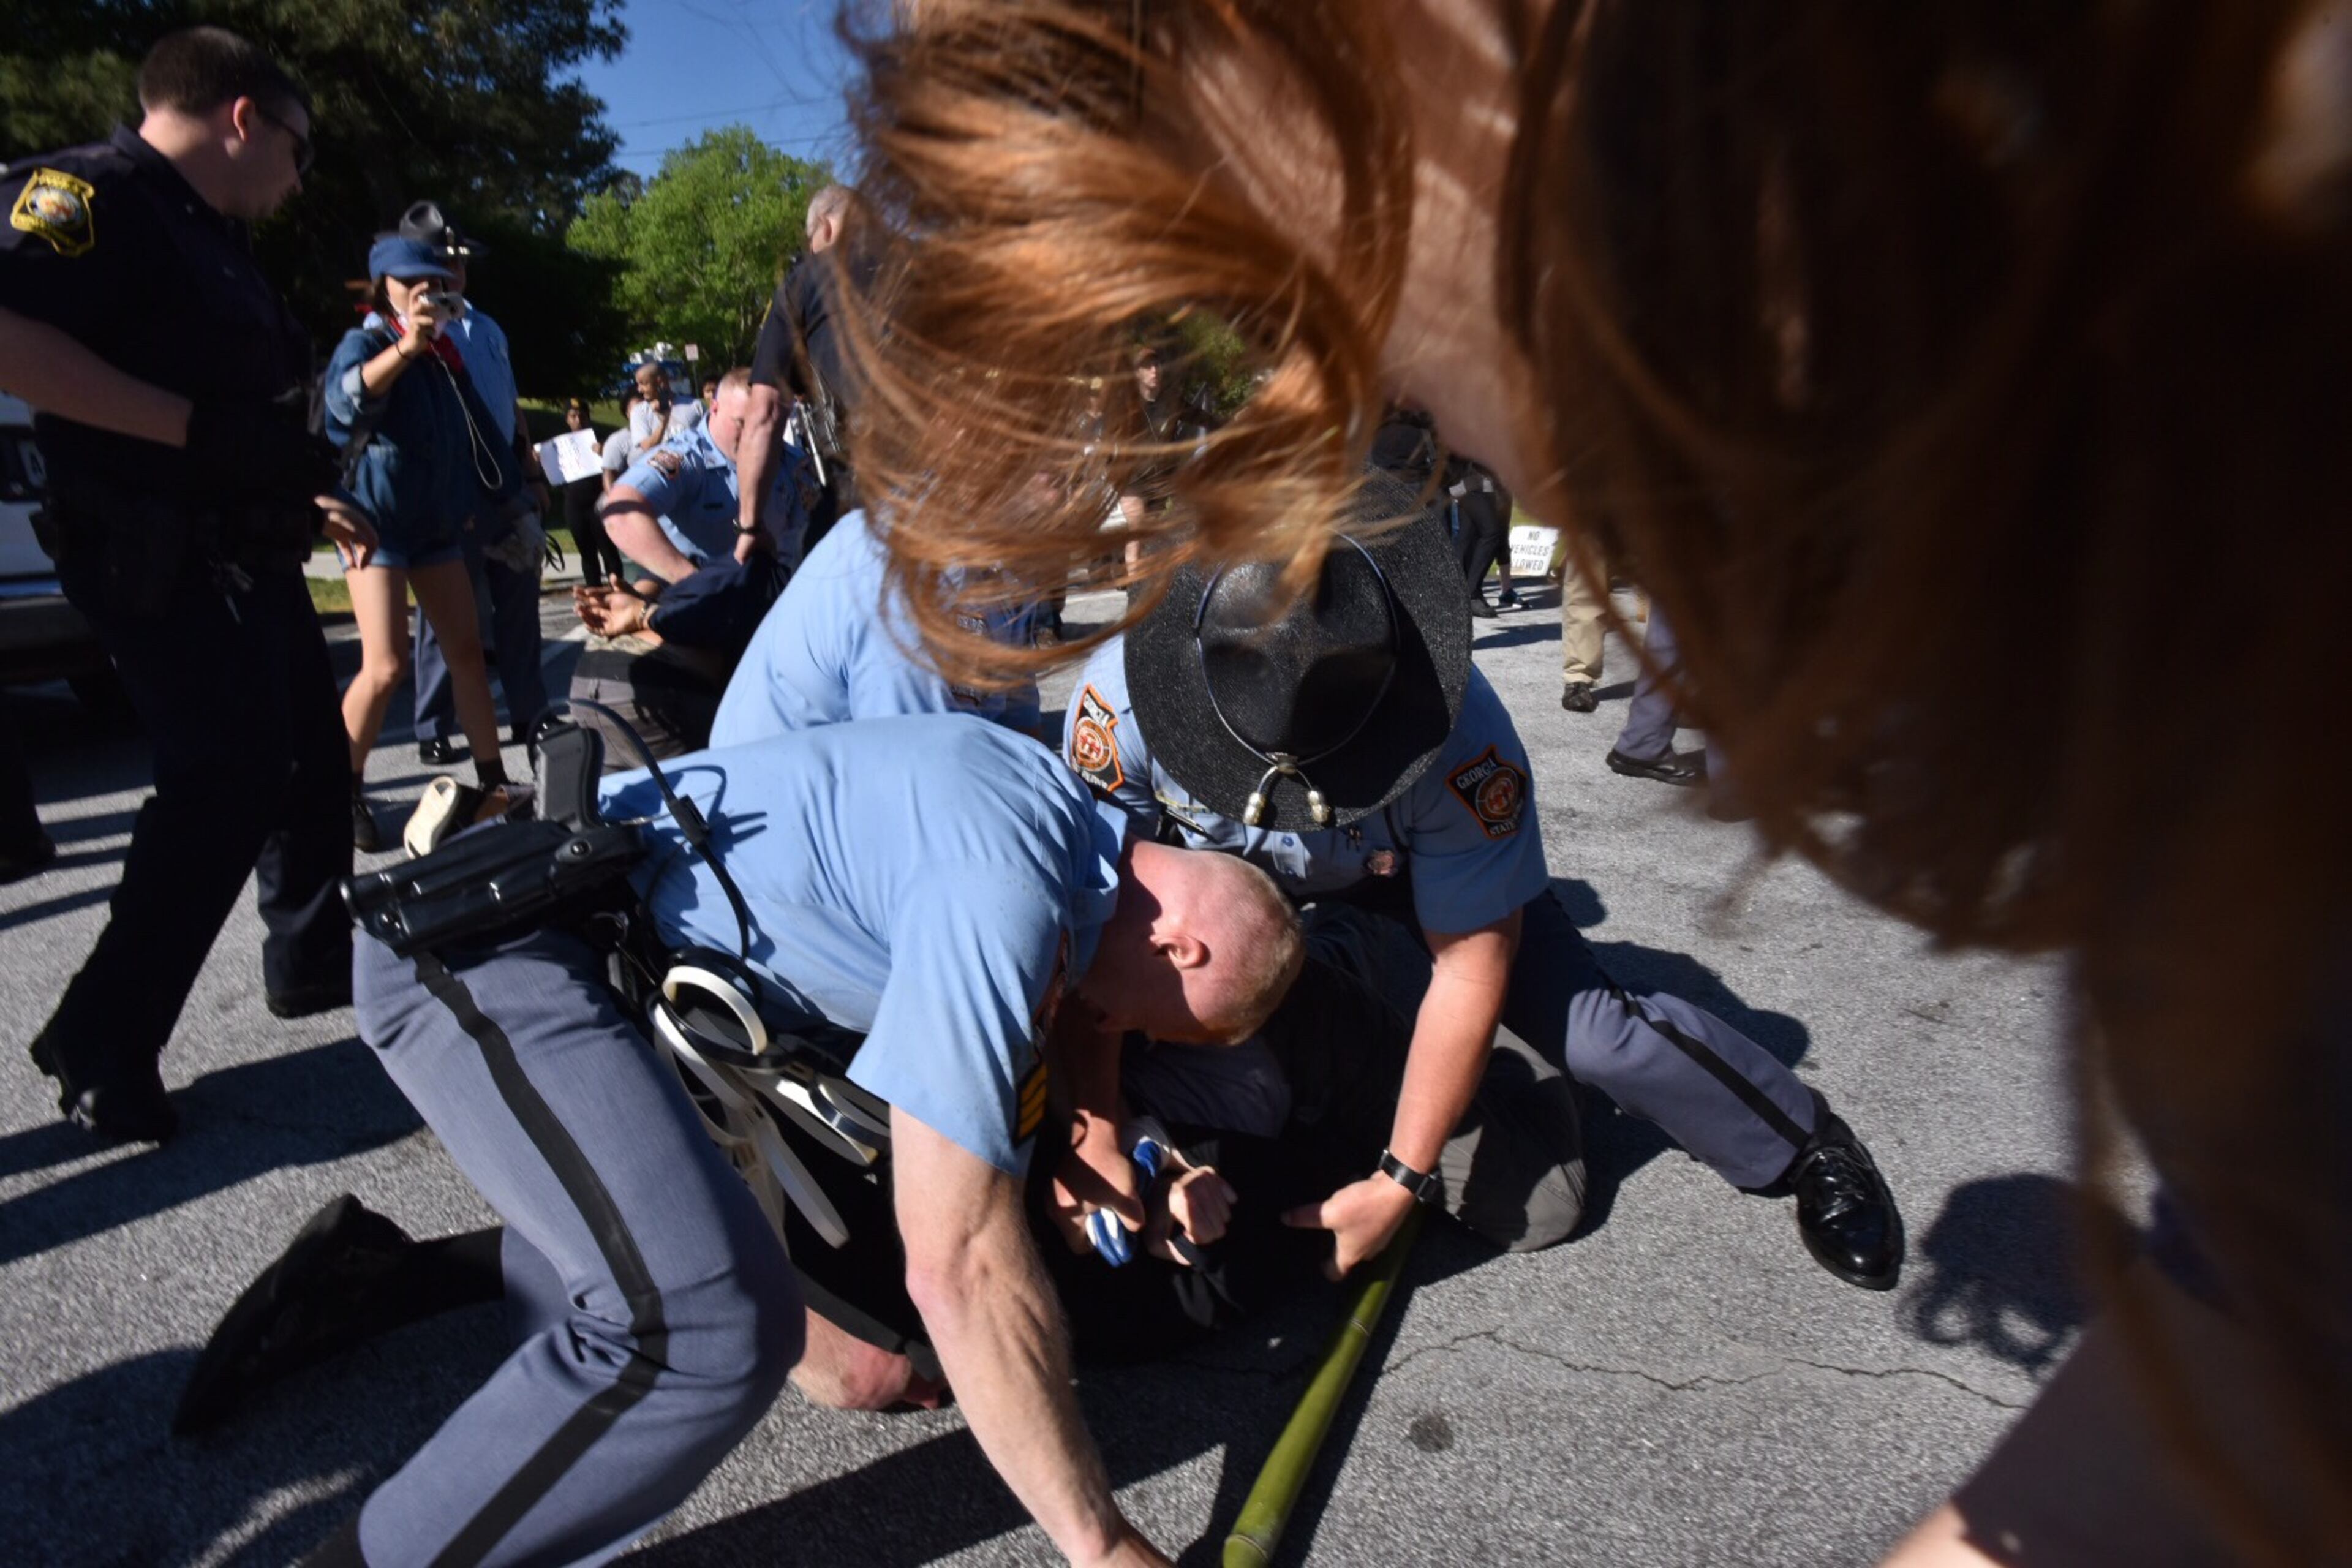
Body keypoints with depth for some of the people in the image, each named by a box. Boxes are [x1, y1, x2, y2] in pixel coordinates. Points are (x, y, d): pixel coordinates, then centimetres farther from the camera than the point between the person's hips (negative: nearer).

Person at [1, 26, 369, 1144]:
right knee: (230, 778, -13)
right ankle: (102, 1037, -1)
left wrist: (317, 499, 30)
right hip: (161, 558, -10)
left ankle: (312, 959, 30)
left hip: (246, 551, 10)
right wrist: (200, 429, -28)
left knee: (313, 757, 15)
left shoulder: (213, 239, 19)